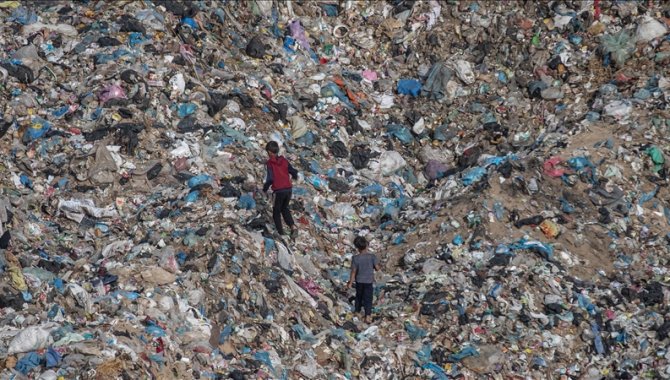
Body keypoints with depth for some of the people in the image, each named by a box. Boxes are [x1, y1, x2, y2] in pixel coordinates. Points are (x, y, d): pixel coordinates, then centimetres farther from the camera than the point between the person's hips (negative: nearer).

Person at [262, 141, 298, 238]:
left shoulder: (270, 163, -9)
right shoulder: (284, 161, 3)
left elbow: (270, 178, -17)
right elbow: (294, 172, 3)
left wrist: (265, 189, -1)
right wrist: (294, 176, 28)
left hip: (279, 191, -4)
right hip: (289, 189, 4)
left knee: (276, 212, 14)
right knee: (285, 209, 23)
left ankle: (280, 233, 12)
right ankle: (292, 226, 3)